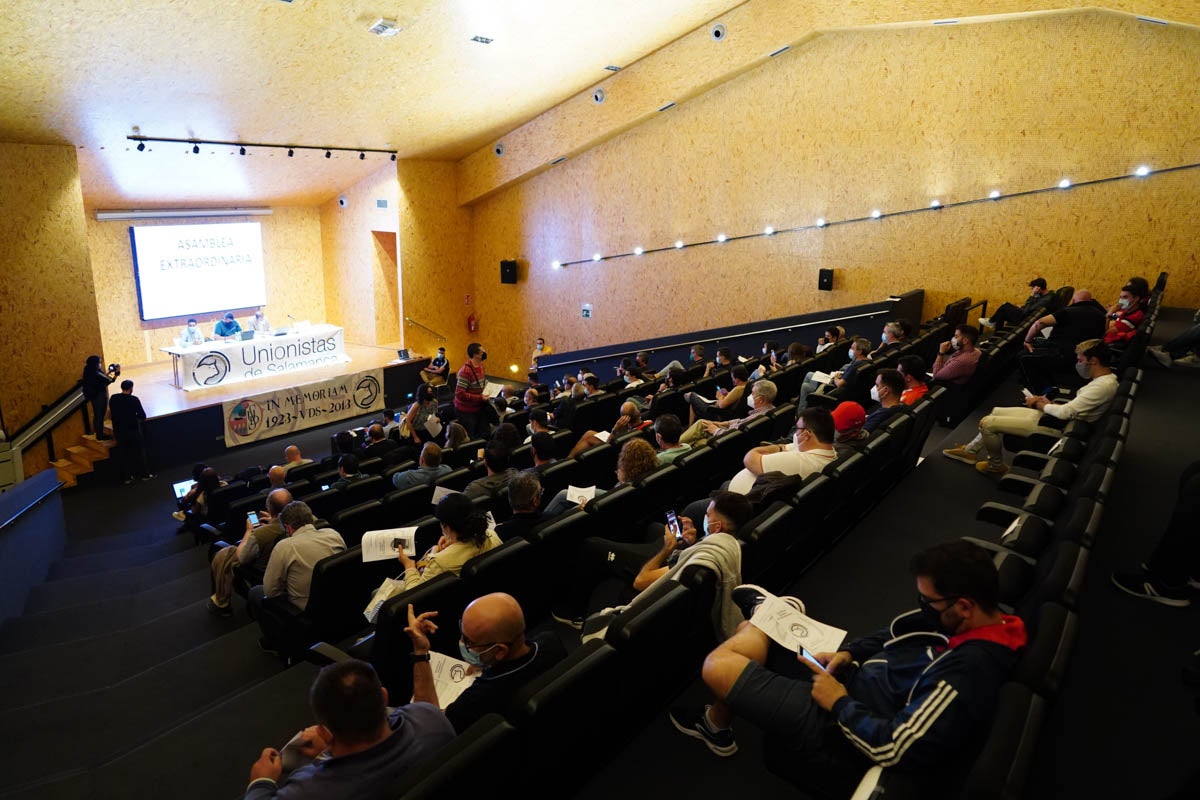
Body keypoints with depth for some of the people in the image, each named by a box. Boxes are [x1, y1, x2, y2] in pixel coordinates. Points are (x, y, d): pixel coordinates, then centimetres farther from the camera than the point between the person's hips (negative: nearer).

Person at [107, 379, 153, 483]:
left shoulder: (113, 399, -3)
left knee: (123, 454, 11)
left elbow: (111, 413, 11)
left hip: (119, 431, 3)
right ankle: (144, 474, 16)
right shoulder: (134, 399, -15)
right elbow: (142, 416, -12)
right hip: (133, 430, -3)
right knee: (139, 452, 10)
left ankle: (126, 477, 14)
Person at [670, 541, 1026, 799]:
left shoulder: (967, 672, -32)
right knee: (750, 632, 12)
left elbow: (896, 749, -30)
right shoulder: (966, 619, -5)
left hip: (838, 732, -9)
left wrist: (841, 705, -18)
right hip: (855, 678, 9)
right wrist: (848, 654, -2)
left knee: (718, 666, -10)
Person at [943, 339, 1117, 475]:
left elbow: (1065, 412, -28)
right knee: (997, 412, 17)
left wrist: (1041, 404, -10)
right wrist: (1049, 404, 2)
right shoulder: (1103, 378, 6)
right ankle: (971, 450, 25)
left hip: (1053, 427, -11)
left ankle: (997, 466, 12)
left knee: (986, 423, -8)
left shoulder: (1104, 386, -26)